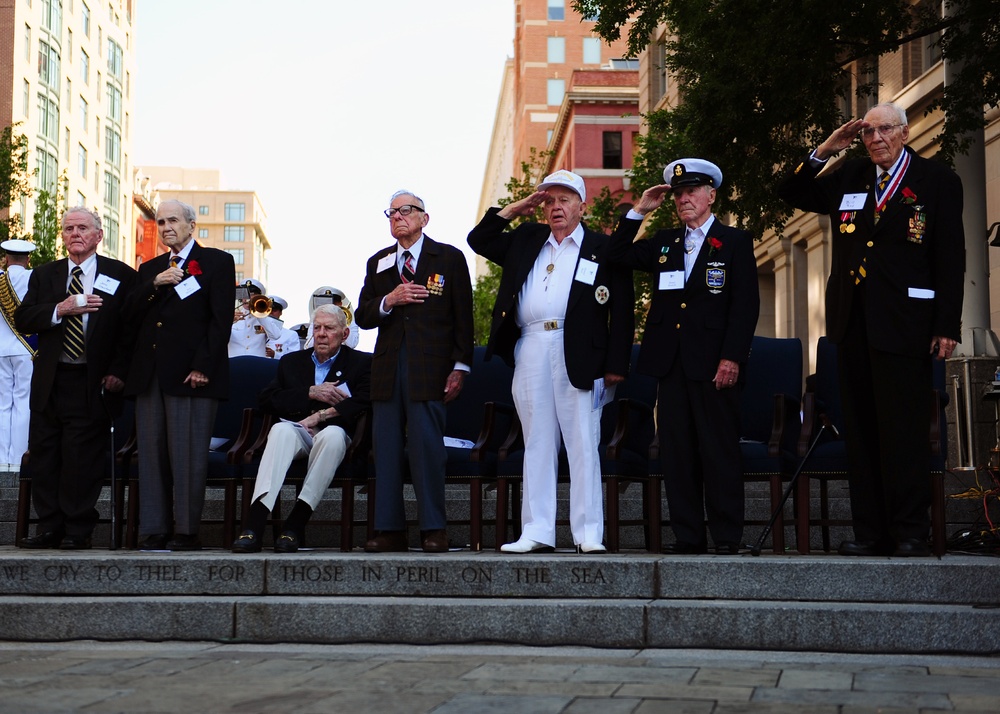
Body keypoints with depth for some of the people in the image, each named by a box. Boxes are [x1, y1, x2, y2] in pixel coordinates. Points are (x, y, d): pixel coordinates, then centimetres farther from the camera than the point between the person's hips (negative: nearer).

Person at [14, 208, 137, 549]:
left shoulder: (121, 275, 2)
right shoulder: (44, 275, 14)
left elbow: (132, 328, -3)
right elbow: (22, 319, 4)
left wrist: (119, 371, -12)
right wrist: (60, 310, -13)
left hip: (93, 383, -4)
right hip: (49, 381, 4)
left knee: (83, 457, -5)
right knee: (44, 454, 6)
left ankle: (77, 530, 4)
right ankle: (49, 527, 14)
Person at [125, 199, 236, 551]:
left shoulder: (217, 262, 6)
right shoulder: (150, 269, 23)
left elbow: (221, 320, -3)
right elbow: (130, 316, 11)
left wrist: (203, 367, -12)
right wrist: (155, 285, -4)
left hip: (191, 374, -5)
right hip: (149, 375, 5)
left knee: (188, 454, -6)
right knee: (152, 453, 3)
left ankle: (186, 531, -2)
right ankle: (154, 530, 6)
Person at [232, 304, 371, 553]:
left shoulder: (361, 363, 14)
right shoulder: (292, 361, 24)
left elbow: (364, 402, -6)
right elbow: (268, 399, 7)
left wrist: (320, 415, -13)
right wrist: (311, 393, -4)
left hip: (333, 433, -2)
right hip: (297, 431, 2)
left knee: (333, 434, -38)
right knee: (281, 430, -34)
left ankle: (295, 524, -39)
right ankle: (254, 525, -48)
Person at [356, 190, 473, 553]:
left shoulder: (449, 258, 7)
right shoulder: (377, 263, 17)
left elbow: (463, 317, 4)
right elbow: (362, 317, 14)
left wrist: (459, 366, -4)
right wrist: (388, 301, -7)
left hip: (429, 368, -4)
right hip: (388, 367, 4)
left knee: (427, 445, -8)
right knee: (387, 448, 2)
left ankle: (434, 529, -1)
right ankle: (390, 529, 6)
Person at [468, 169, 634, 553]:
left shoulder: (603, 248, 6)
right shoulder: (526, 240, 20)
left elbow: (622, 310, 1)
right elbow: (478, 240, 26)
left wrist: (616, 364, -7)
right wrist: (513, 209, 15)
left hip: (577, 354, -4)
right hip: (530, 351, 4)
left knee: (583, 444, -3)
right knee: (537, 443, 6)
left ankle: (588, 533, 1)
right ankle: (537, 531, 8)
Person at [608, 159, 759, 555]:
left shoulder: (735, 242, 4)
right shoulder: (663, 243, 18)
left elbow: (746, 304, -3)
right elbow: (616, 257, 18)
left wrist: (732, 357, -13)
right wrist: (638, 212, 10)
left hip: (713, 364, -5)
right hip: (670, 362, 5)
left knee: (720, 450, -4)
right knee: (676, 451, 4)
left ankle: (727, 536, 1)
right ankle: (687, 535, 9)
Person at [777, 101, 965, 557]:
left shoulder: (937, 182, 2)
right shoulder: (847, 179, 13)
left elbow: (951, 259, -2)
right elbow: (791, 193, 21)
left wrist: (947, 326, -8)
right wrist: (823, 152, 5)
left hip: (903, 326, -5)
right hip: (852, 323, 5)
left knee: (903, 431, -4)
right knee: (861, 432, 7)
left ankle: (910, 533, 3)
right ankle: (870, 532, 12)